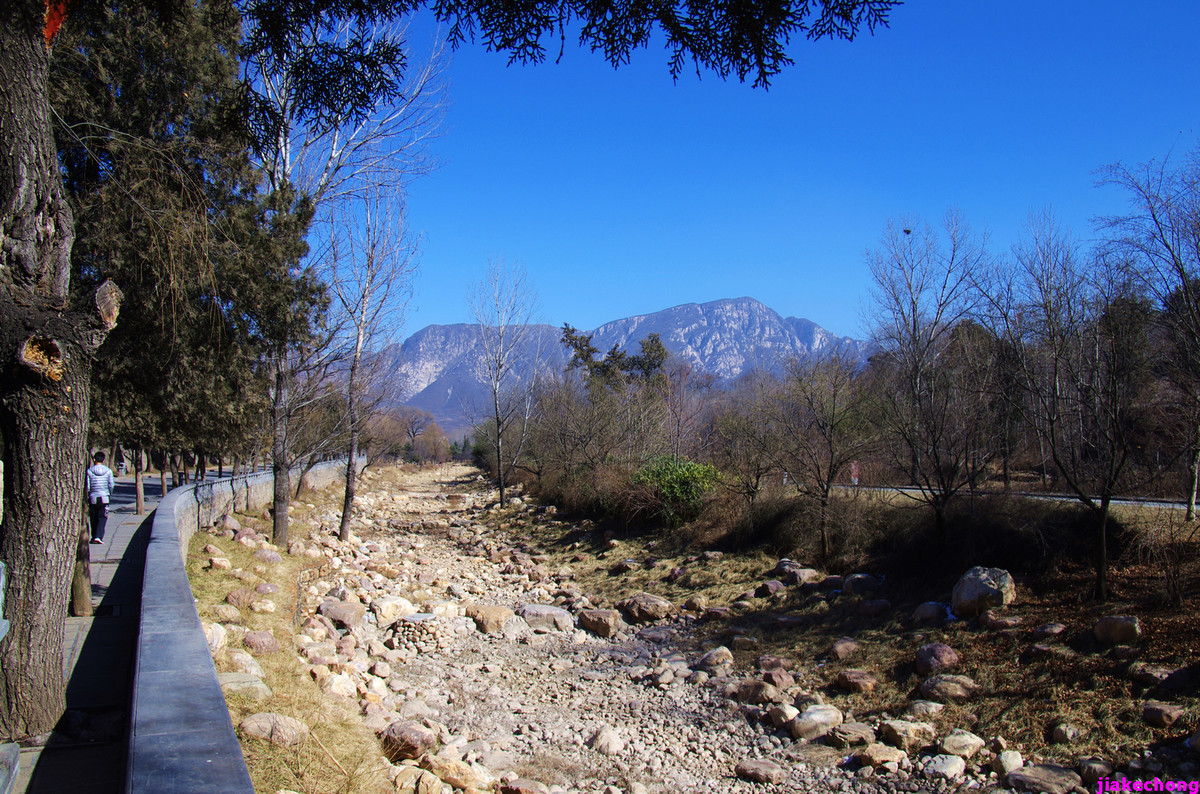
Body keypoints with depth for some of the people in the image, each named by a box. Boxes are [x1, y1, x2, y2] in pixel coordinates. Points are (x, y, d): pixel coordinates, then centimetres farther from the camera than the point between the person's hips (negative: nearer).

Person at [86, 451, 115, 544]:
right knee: (102, 518, 1)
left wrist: (86, 497, 6)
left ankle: (94, 537, 19)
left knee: (93, 518, 13)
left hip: (93, 498, 0)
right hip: (104, 497, 0)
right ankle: (98, 536, -14)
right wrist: (110, 495, 17)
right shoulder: (108, 471, -1)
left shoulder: (89, 471, -3)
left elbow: (87, 487, -5)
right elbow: (111, 485, 1)